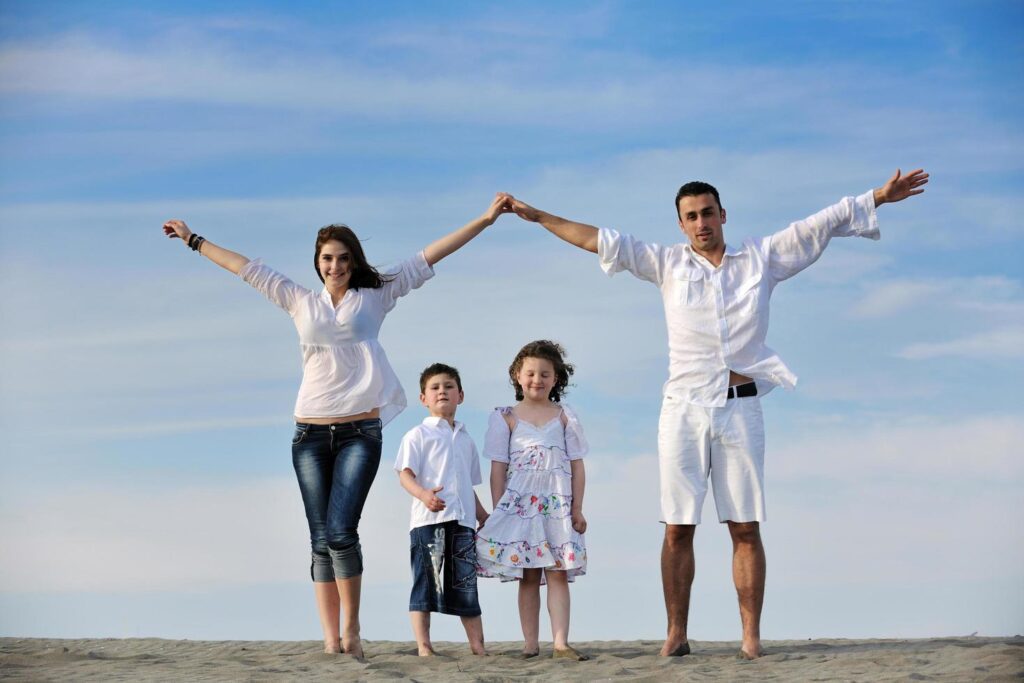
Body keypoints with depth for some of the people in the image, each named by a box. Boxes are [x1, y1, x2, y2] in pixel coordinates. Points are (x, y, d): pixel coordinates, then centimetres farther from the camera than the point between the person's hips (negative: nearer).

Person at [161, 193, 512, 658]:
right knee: (321, 539, -1)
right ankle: (331, 638, -2)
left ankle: (351, 628, 0)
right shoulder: (300, 303, 13)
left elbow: (428, 258, 6)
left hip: (360, 432, -2)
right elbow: (248, 269, 20)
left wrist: (484, 220, 4)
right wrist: (194, 241, 25)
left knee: (341, 531, -16)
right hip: (310, 433, 2)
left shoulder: (375, 298, 9)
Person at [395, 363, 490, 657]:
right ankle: (424, 646, -3)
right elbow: (405, 474, -7)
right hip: (428, 520, -5)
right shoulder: (418, 435, 3)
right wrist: (424, 494, -26)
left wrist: (483, 515, 21)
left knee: (466, 584, 5)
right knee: (426, 583, -4)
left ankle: (477, 645, 6)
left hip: (462, 521, 5)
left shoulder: (465, 439, 21)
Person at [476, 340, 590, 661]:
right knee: (528, 577, 1)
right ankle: (530, 644, 2)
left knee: (558, 573, -5)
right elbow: (498, 468, 5)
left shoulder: (565, 416, 10)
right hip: (520, 503, 0)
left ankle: (561, 643, -10)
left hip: (558, 505, 0)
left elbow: (577, 466, 9)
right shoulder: (507, 418, 7)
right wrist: (498, 510, -2)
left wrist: (577, 508, 2)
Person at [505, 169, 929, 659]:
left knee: (745, 528, -2)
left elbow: (822, 224, 9)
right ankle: (676, 634, 2)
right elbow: (598, 241, 10)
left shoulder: (761, 259, 9)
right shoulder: (668, 264, 10)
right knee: (678, 528, -1)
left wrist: (880, 197, 6)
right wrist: (537, 217, 9)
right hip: (683, 407, 1)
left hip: (740, 407, -1)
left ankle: (751, 637, -2)